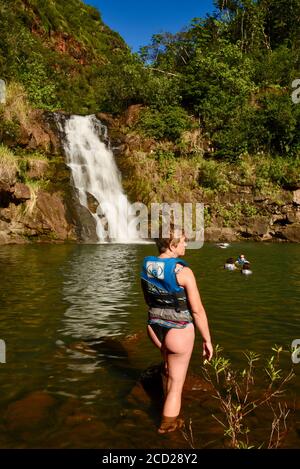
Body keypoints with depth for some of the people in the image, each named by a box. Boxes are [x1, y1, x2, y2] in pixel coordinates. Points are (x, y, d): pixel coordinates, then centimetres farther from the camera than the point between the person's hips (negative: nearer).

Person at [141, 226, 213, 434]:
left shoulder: (147, 265, -5)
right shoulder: (184, 272, -24)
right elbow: (198, 310, -17)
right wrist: (208, 340, -5)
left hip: (155, 328, 5)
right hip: (179, 333, -5)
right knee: (176, 384, 16)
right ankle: (168, 423, 32)